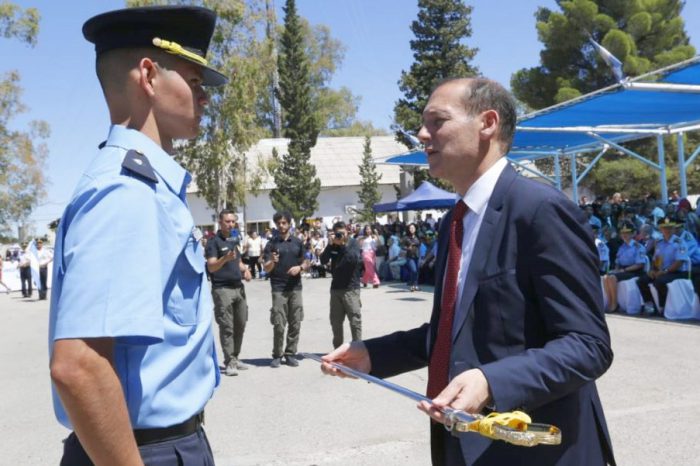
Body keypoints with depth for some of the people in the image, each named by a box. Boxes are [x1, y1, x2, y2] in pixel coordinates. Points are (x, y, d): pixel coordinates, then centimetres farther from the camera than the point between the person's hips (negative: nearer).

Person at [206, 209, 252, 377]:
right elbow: (211, 266, -18)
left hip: (238, 287, 7)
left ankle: (234, 358, 20)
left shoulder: (234, 240, 16)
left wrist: (245, 269, 8)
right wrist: (225, 258, -36)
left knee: (240, 325, 9)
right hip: (222, 289, -7)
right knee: (226, 327, -7)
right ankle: (229, 363, -4)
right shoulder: (214, 241, -7)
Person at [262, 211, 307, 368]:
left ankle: (290, 354, 14)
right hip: (278, 288, -3)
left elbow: (305, 263, 15)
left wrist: (300, 267, -7)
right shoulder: (272, 243, 1)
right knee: (279, 325, -4)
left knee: (295, 324, 4)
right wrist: (272, 262, -24)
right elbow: (266, 268, -3)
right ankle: (277, 355, 8)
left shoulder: (297, 242, 9)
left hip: (295, 287, 3)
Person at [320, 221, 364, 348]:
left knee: (355, 320, -3)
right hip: (336, 287, 4)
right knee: (335, 321, 10)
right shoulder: (333, 245, 7)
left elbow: (354, 259, -19)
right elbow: (323, 261, -4)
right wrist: (331, 245, -13)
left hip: (351, 288, -4)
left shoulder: (354, 243, -3)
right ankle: (337, 348, 22)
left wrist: (343, 244, -20)